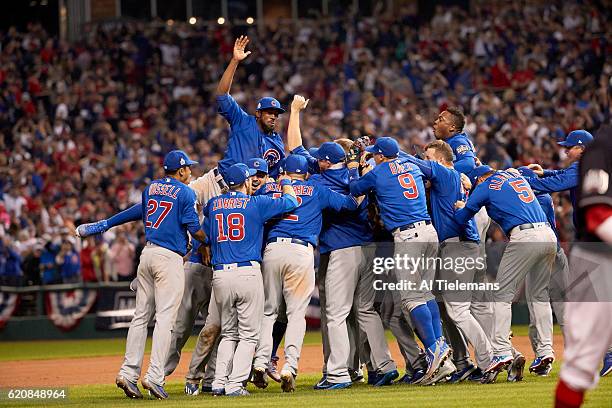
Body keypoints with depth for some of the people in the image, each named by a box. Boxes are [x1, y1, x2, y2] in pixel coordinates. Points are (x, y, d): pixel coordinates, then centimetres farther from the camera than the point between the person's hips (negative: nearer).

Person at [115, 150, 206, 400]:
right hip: (170, 257, -7)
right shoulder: (185, 192, -6)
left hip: (147, 253, 7)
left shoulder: (150, 188, 14)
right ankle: (154, 376, -15)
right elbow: (195, 229, -8)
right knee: (165, 317, -8)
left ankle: (129, 372, 3)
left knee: (141, 315, 9)